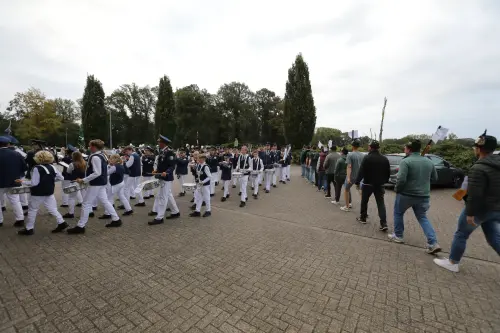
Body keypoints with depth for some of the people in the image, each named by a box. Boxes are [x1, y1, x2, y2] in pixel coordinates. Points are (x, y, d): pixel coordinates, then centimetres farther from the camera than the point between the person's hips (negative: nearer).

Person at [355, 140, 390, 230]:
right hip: (380, 185, 4)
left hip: (368, 184, -4)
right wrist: (384, 181, 21)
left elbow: (361, 171, -16)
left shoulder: (367, 158, -12)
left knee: (364, 201, 14)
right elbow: (388, 172, 9)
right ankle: (384, 224, -2)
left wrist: (357, 182, -11)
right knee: (381, 203, 5)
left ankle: (363, 218, 26)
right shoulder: (384, 159, 4)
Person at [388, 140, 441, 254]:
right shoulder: (429, 162, 5)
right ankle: (433, 243, 10)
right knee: (422, 218, 19)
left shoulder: (406, 161, -16)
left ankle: (398, 236, 26)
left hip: (406, 194, -5)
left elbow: (401, 179, -25)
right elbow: (434, 178, 15)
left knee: (398, 213, 17)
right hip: (424, 196, 6)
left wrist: (397, 189, -8)